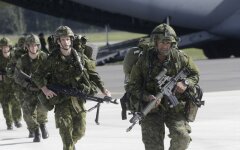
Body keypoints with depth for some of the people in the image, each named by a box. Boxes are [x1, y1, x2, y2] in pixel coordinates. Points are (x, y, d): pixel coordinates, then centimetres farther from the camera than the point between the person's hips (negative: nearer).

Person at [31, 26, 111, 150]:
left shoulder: (80, 58, 5)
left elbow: (93, 74, 12)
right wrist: (44, 89, -13)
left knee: (79, 131, 5)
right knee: (66, 131, -13)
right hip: (61, 101, -3)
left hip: (78, 99, 3)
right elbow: (37, 76, 1)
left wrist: (103, 89, 1)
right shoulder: (53, 59, -2)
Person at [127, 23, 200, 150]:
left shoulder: (180, 57, -1)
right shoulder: (144, 60, -6)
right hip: (151, 109, -1)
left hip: (175, 107, 1)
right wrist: (147, 97, -19)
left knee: (182, 137, -19)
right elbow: (133, 86, -2)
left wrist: (185, 83, -9)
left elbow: (195, 74, 13)